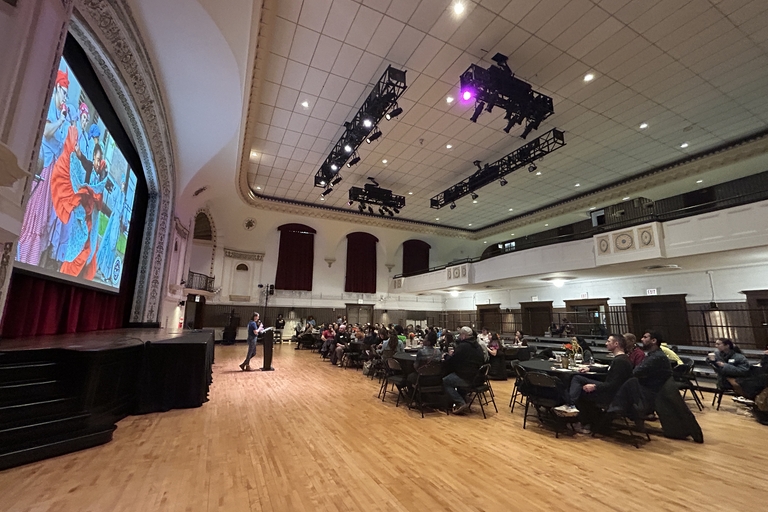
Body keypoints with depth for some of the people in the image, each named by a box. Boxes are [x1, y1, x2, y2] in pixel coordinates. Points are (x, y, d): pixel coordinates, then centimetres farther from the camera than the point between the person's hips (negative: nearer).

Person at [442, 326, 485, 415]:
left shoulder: (462, 346, -17)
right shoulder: (478, 346, 10)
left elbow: (450, 363, -12)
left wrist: (449, 355, 13)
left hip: (467, 379, -9)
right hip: (478, 377, 9)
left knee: (445, 382, 1)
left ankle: (461, 403, -5)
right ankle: (462, 400, 23)